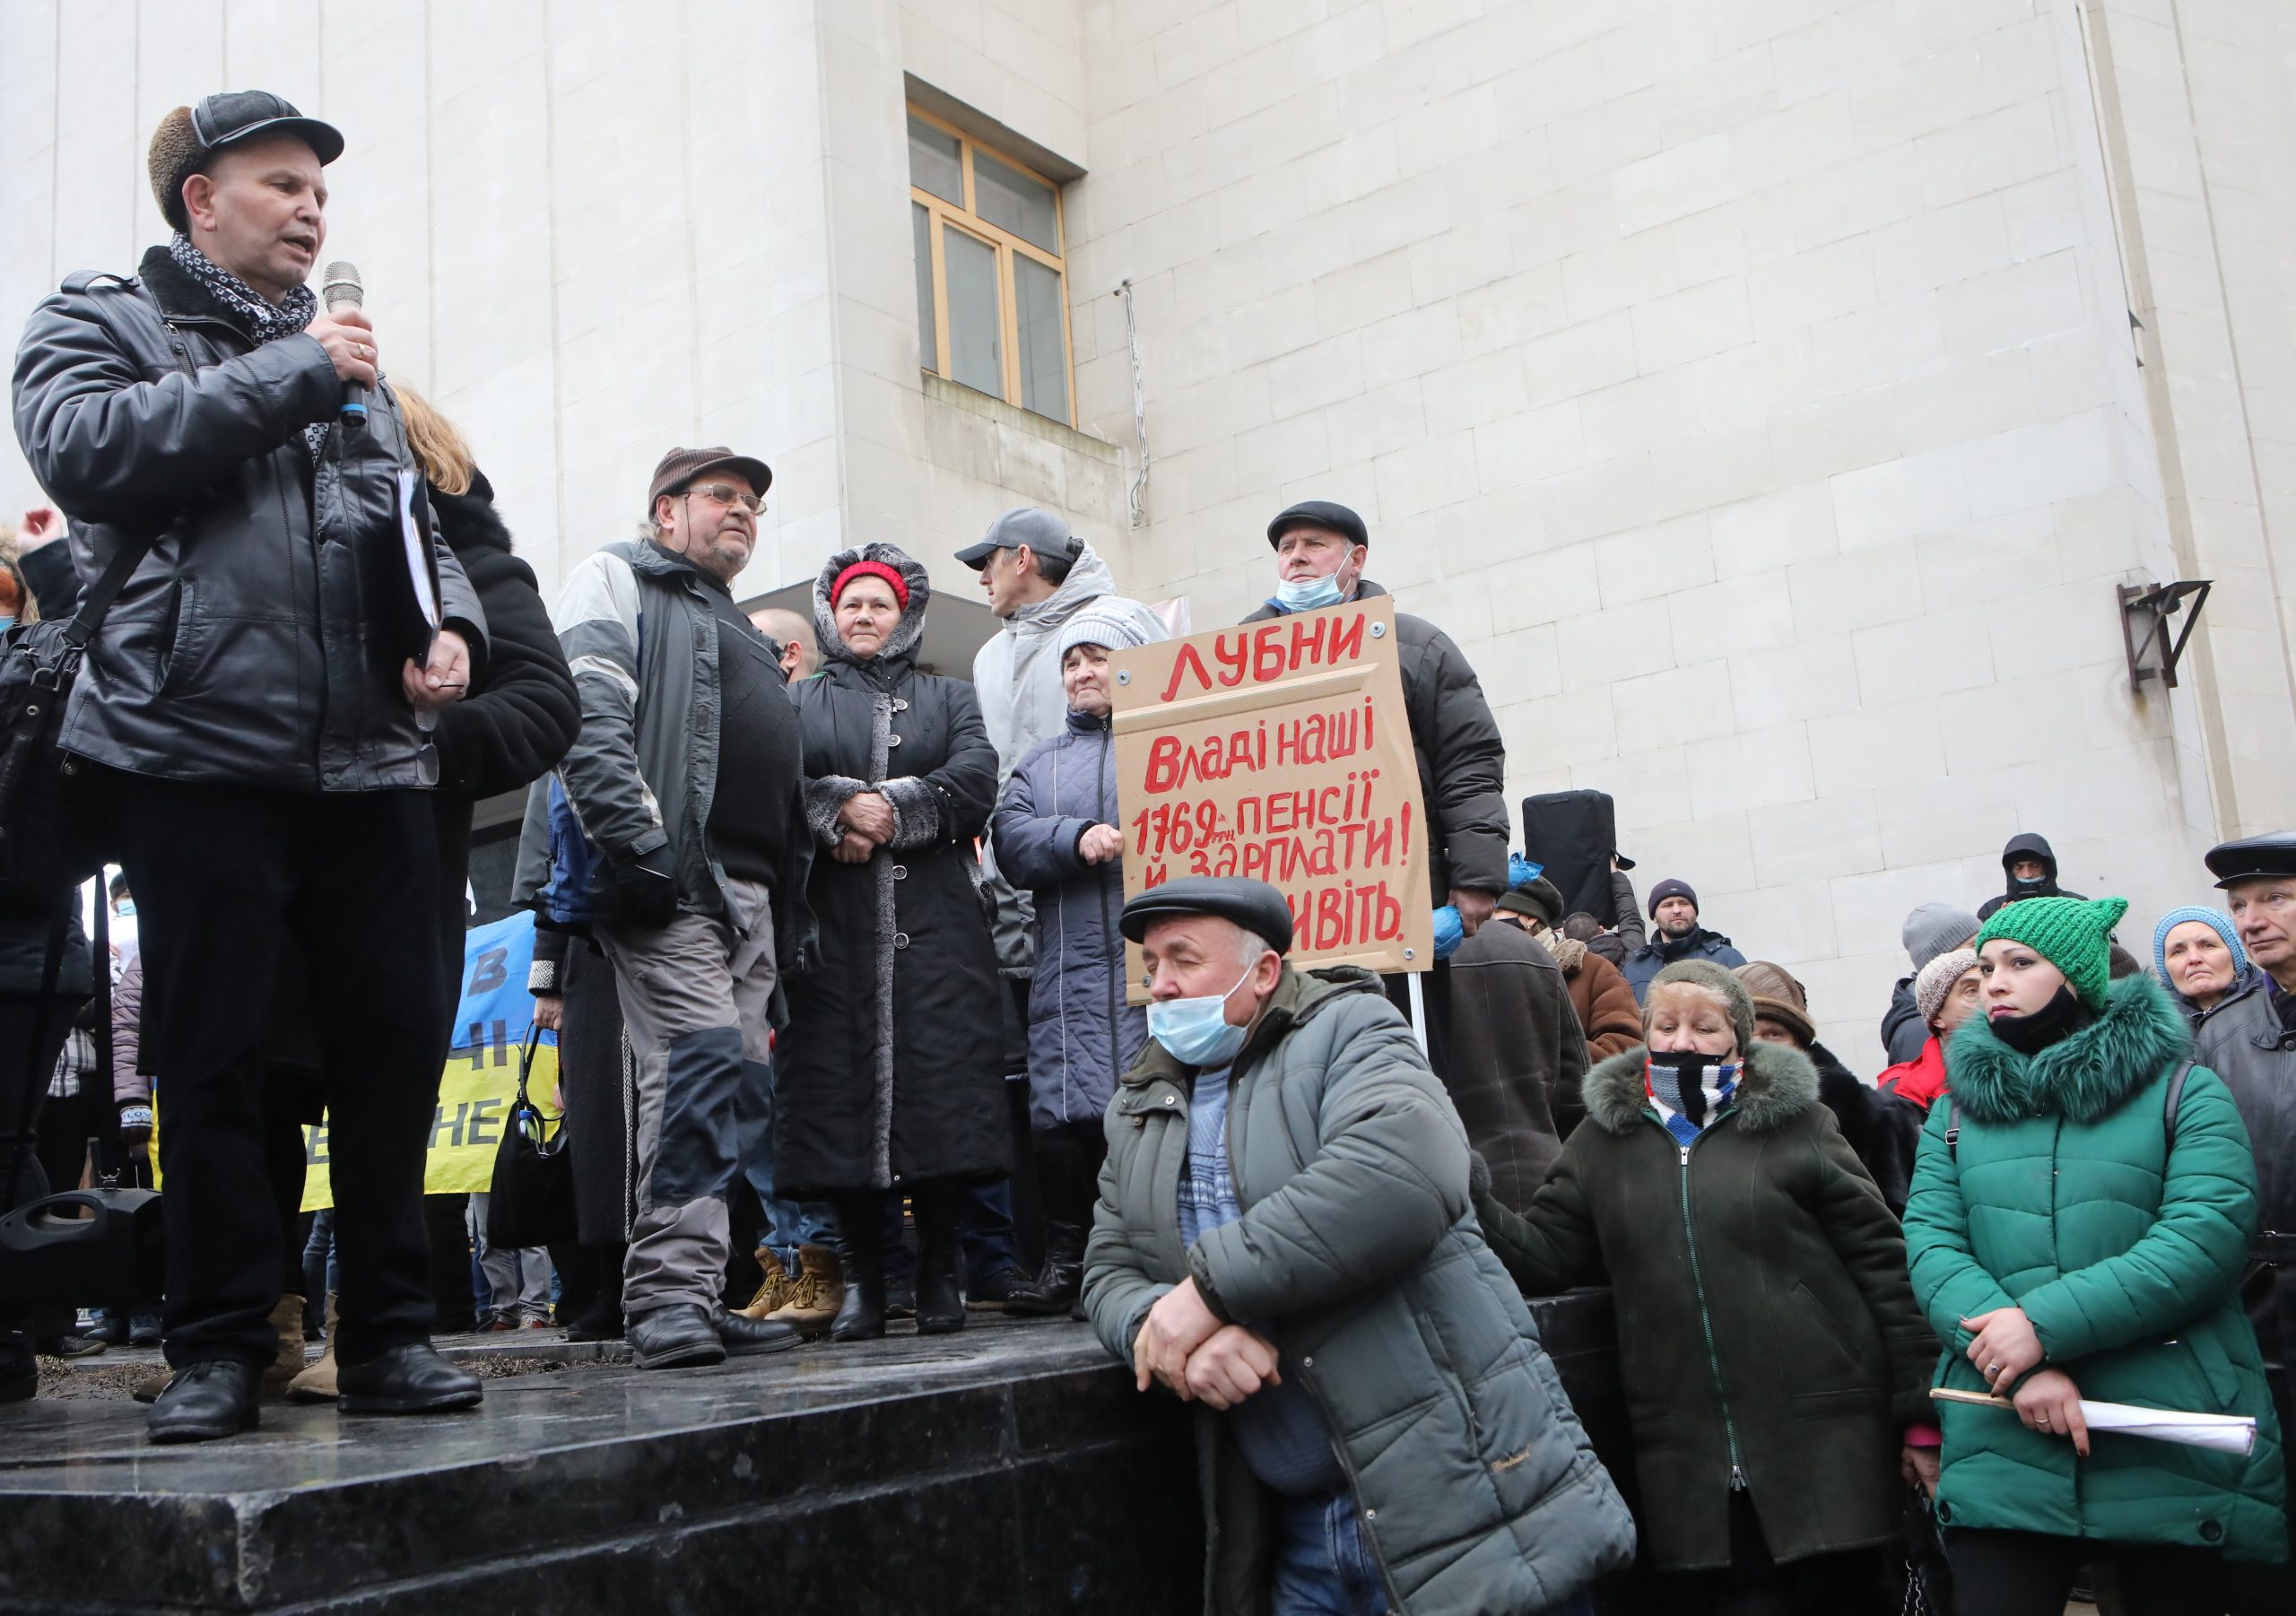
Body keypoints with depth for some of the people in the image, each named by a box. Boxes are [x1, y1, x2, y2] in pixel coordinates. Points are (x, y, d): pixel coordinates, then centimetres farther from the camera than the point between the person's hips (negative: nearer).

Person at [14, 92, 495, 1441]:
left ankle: (390, 1331, 12)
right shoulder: (101, 321, 10)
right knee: (216, 1056, -1)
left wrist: (450, 625, 2)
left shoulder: (351, 365, 24)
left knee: (397, 1039, 2)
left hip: (372, 760, 4)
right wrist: (290, 373, -7)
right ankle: (222, 1344, 11)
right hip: (199, 751, -4)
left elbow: (417, 521, 24)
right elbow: (85, 449, -10)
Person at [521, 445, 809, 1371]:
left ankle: (693, 1298, 8)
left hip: (747, 893, 8)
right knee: (704, 1059, -20)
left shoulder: (742, 634, 33)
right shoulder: (617, 581, 8)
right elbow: (589, 714, -10)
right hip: (665, 878, -8)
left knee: (743, 1086, 3)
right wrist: (634, 840, -22)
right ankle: (670, 1291, -18)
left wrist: (791, 915, 21)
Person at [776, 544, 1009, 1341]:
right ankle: (860, 1276, 3)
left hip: (935, 924, 0)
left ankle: (939, 1271, 1)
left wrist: (890, 812, -10)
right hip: (834, 925, 0)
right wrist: (837, 809, -15)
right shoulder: (798, 703, 20)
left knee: (941, 1083, -8)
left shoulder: (948, 698, 20)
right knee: (841, 1083, -6)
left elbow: (975, 780, 1)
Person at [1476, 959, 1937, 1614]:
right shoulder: (1604, 1139, 9)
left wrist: (1921, 1406, -2)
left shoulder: (1796, 1123, 2)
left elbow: (1880, 1259, 1)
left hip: (1824, 1441, -1)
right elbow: (1544, 1255, 7)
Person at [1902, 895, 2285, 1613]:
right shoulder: (1957, 1109, 13)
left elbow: (2206, 1235, -12)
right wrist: (2020, 1369, -17)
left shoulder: (2184, 1092, 3)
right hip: (2000, 1450, 2)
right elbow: (1930, 1241, 0)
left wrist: (2047, 1326, -19)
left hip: (2172, 1453, -2)